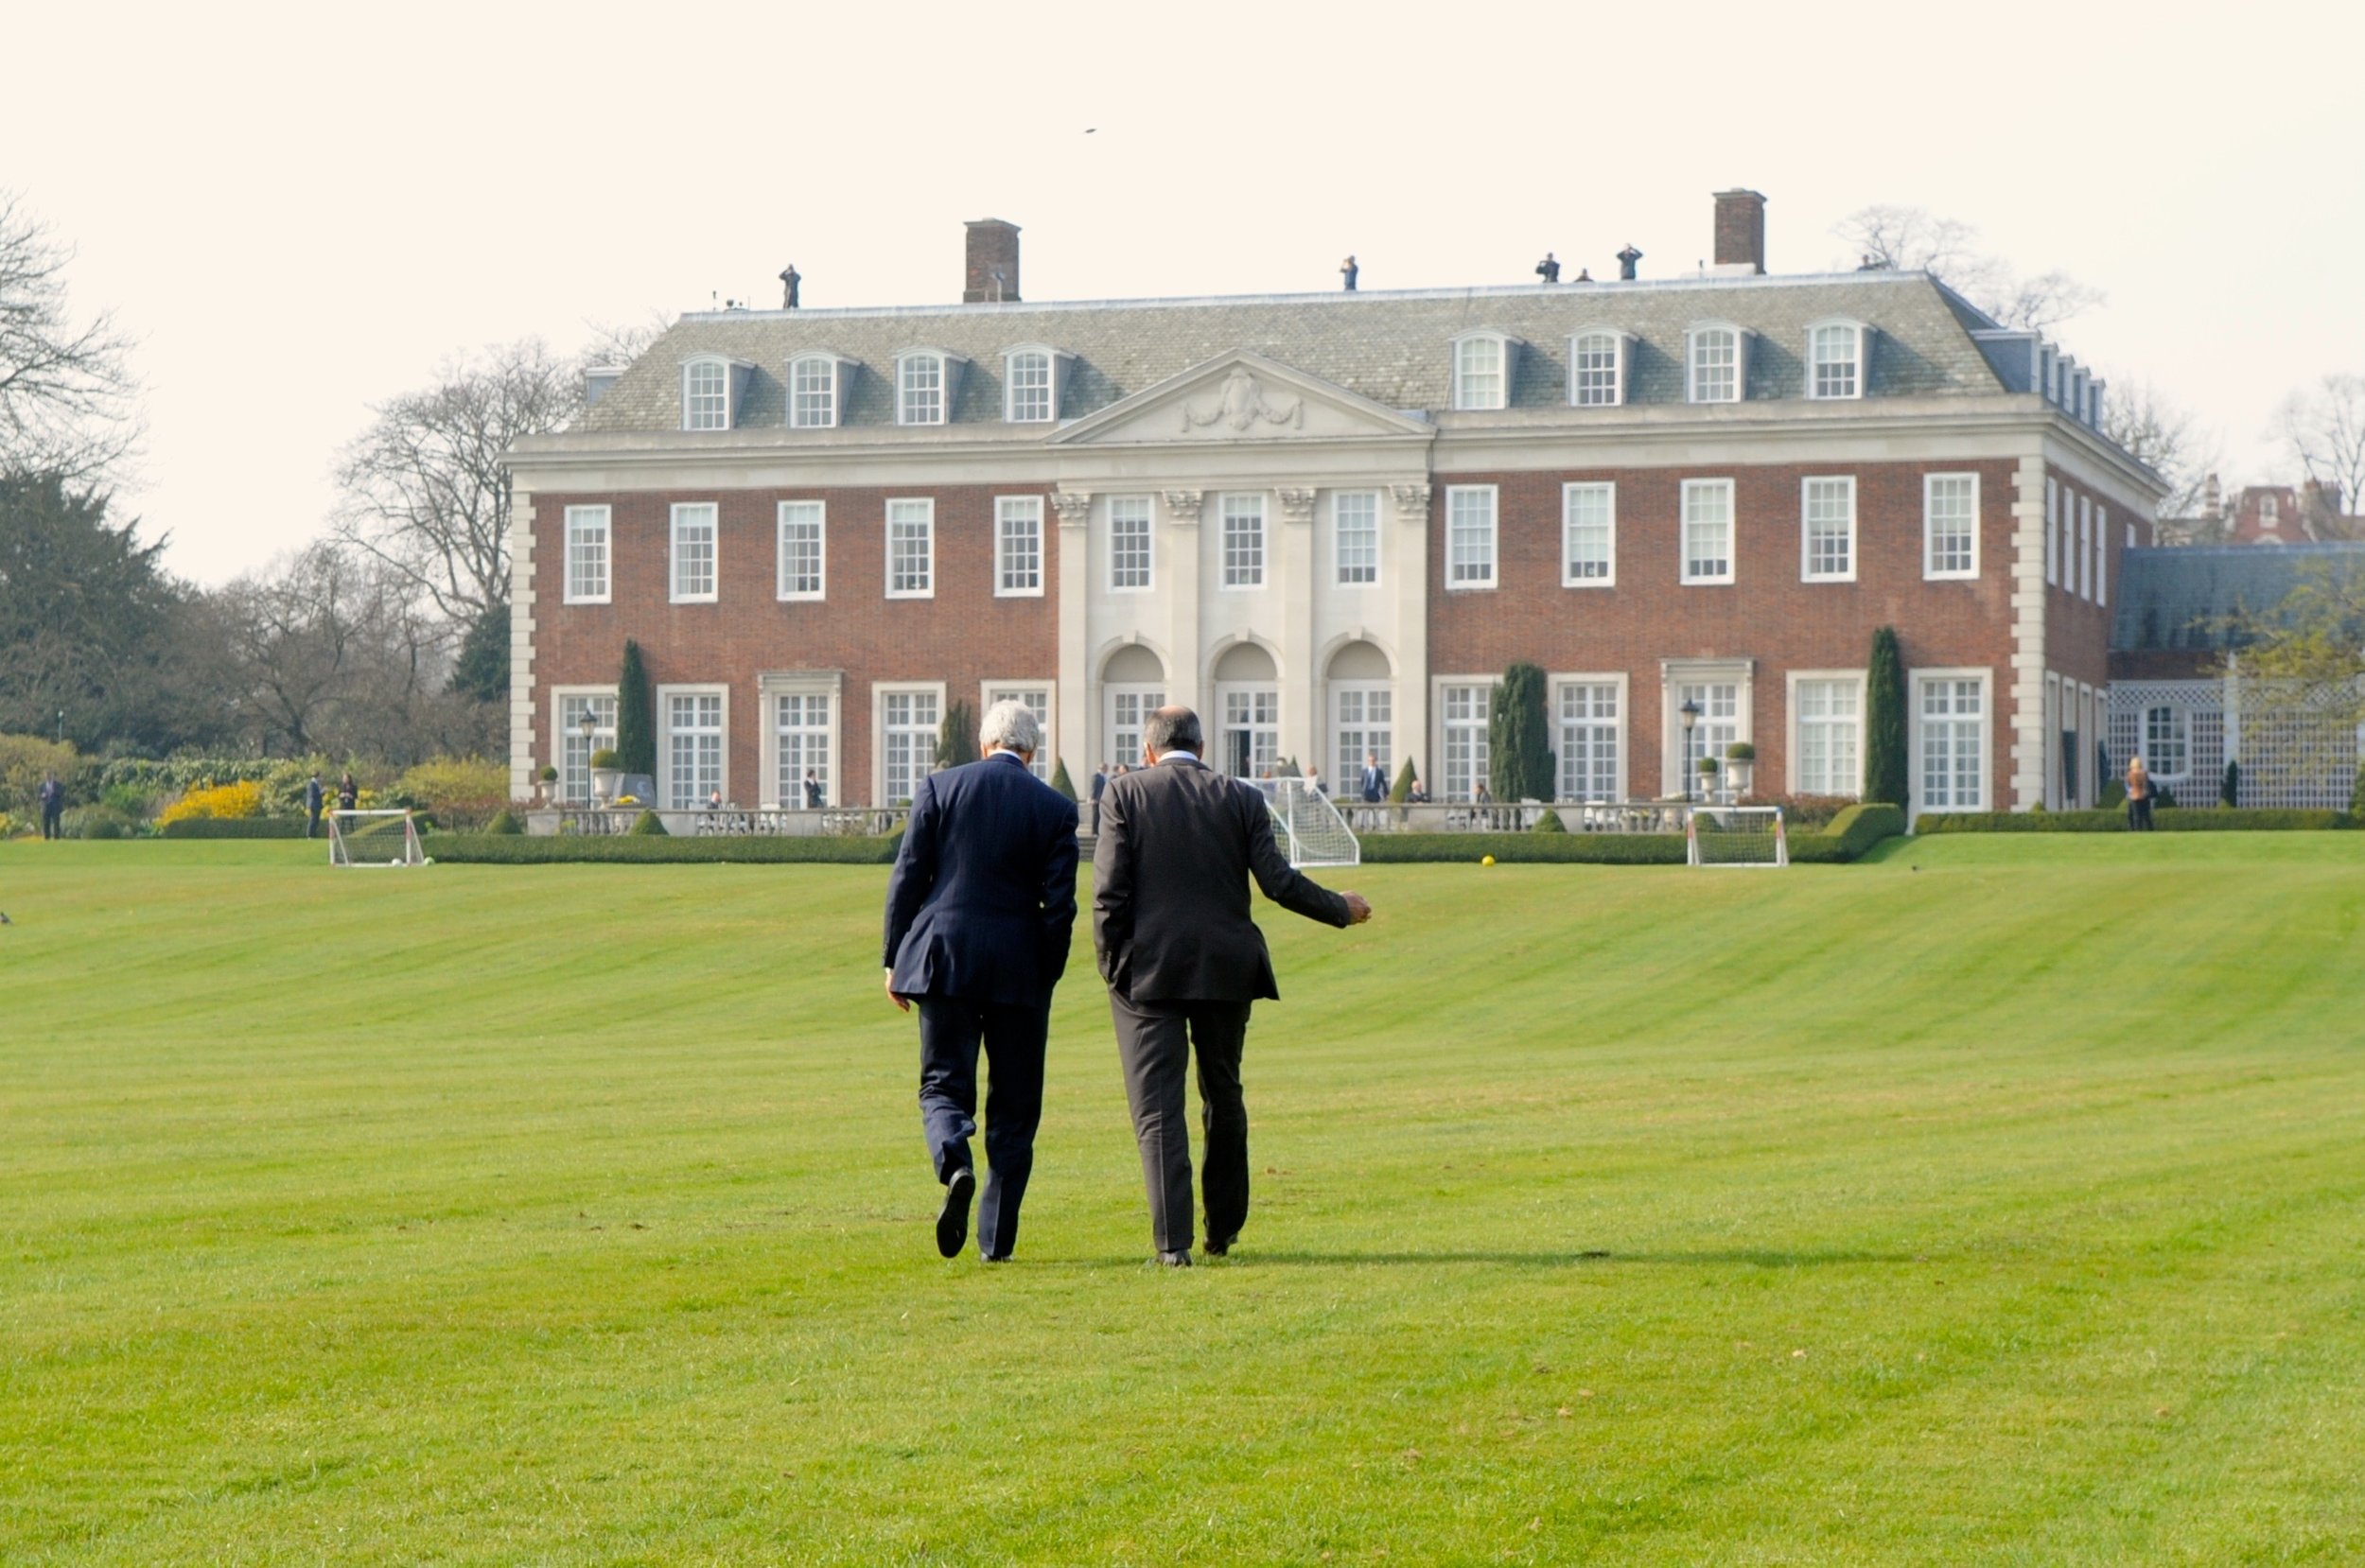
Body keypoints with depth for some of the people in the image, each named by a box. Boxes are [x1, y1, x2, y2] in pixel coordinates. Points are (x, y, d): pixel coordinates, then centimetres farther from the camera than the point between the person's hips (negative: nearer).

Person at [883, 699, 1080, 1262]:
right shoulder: (1055, 809, 1)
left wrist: (896, 960, 7)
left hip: (943, 960, 0)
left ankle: (955, 1164, -24)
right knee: (1014, 1105, 8)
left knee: (944, 1083, 8)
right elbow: (1059, 904, -1)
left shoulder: (939, 788, 1)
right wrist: (1046, 976, 10)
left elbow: (907, 879, 0)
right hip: (1019, 969, 0)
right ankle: (997, 1238, 7)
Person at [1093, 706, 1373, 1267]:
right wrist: (1341, 909, 13)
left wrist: (1110, 964, 1)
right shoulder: (1242, 798, 4)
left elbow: (1109, 890, -8)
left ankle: (1173, 1242, -11)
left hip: (1147, 969, -2)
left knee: (1158, 1108, -2)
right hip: (1225, 968, 2)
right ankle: (1224, 1229, 26)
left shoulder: (1125, 793, -1)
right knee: (1223, 1098, 19)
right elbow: (1277, 881, -2)